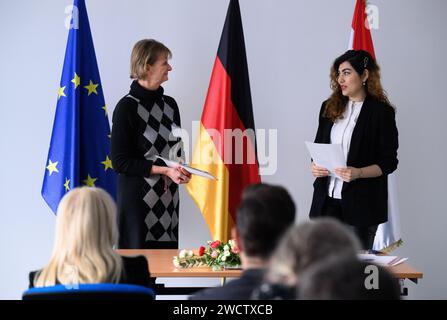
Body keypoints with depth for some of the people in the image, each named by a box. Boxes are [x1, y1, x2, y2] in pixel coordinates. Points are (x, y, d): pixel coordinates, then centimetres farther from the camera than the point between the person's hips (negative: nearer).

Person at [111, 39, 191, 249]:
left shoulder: (169, 104, 10)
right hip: (138, 198, -6)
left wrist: (178, 170, -3)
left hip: (168, 198, 6)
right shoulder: (127, 107, -9)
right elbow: (120, 161, -11)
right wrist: (164, 170, -16)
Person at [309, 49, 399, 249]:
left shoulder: (381, 112, -4)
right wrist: (315, 165, -3)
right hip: (327, 200, 4)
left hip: (361, 202, -4)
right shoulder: (329, 107, 11)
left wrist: (358, 173, -21)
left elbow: (389, 162, -6)